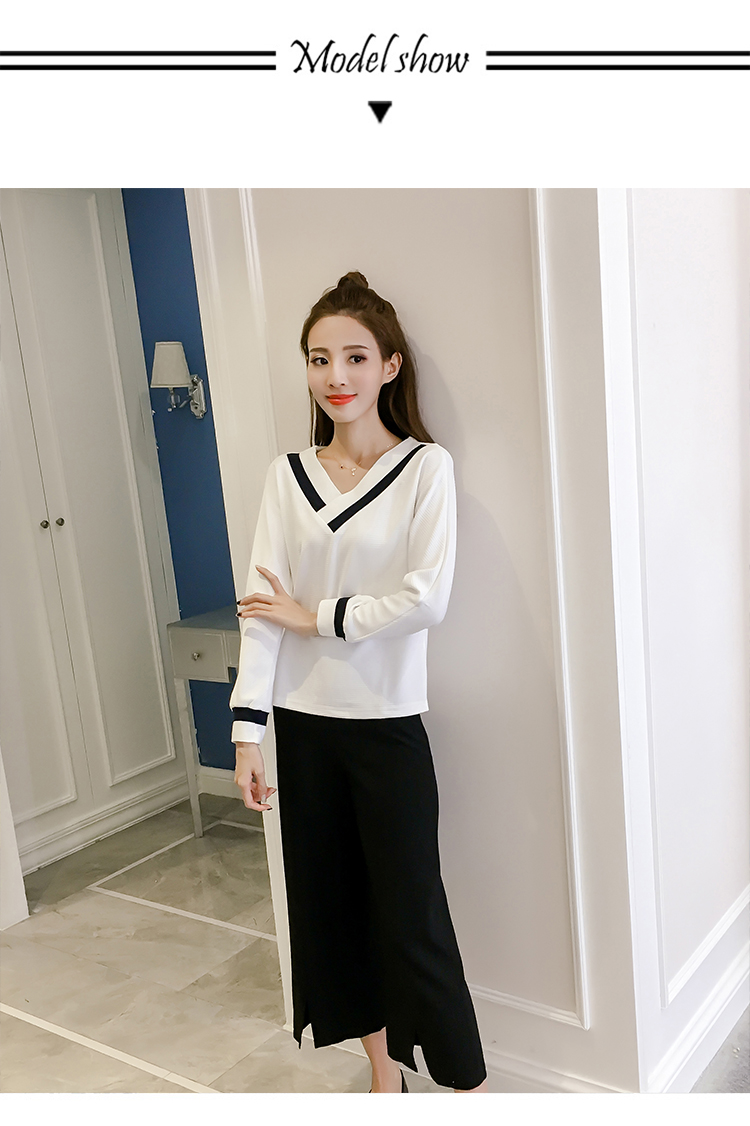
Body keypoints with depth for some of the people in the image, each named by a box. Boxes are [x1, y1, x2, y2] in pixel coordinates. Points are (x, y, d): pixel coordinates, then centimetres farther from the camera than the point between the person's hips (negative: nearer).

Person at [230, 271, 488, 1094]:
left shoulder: (426, 468, -7)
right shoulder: (287, 476, 3)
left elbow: (426, 598, -16)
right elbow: (262, 608, -3)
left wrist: (316, 616, -10)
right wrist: (248, 727, -8)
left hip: (387, 723, -4)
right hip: (304, 723, 4)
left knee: (411, 912, 2)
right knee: (333, 902, 14)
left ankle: (469, 1088, 21)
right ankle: (385, 1075, 34)